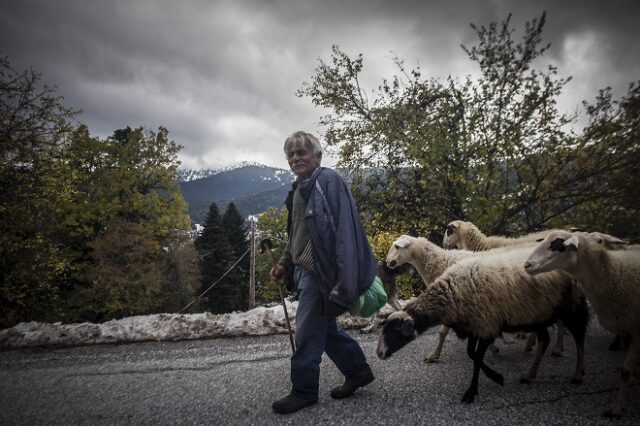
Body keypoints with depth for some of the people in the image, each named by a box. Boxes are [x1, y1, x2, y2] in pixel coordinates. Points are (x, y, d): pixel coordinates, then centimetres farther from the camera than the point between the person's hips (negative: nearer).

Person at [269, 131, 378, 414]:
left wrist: (344, 280, -26)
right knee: (326, 328, 17)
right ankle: (358, 371, 34)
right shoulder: (298, 190, 14)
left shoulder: (328, 181, -13)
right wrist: (284, 264, 15)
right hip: (305, 271, 9)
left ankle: (304, 391, 19)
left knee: (307, 333, 1)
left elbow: (343, 229, -21)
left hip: (320, 272, -9)